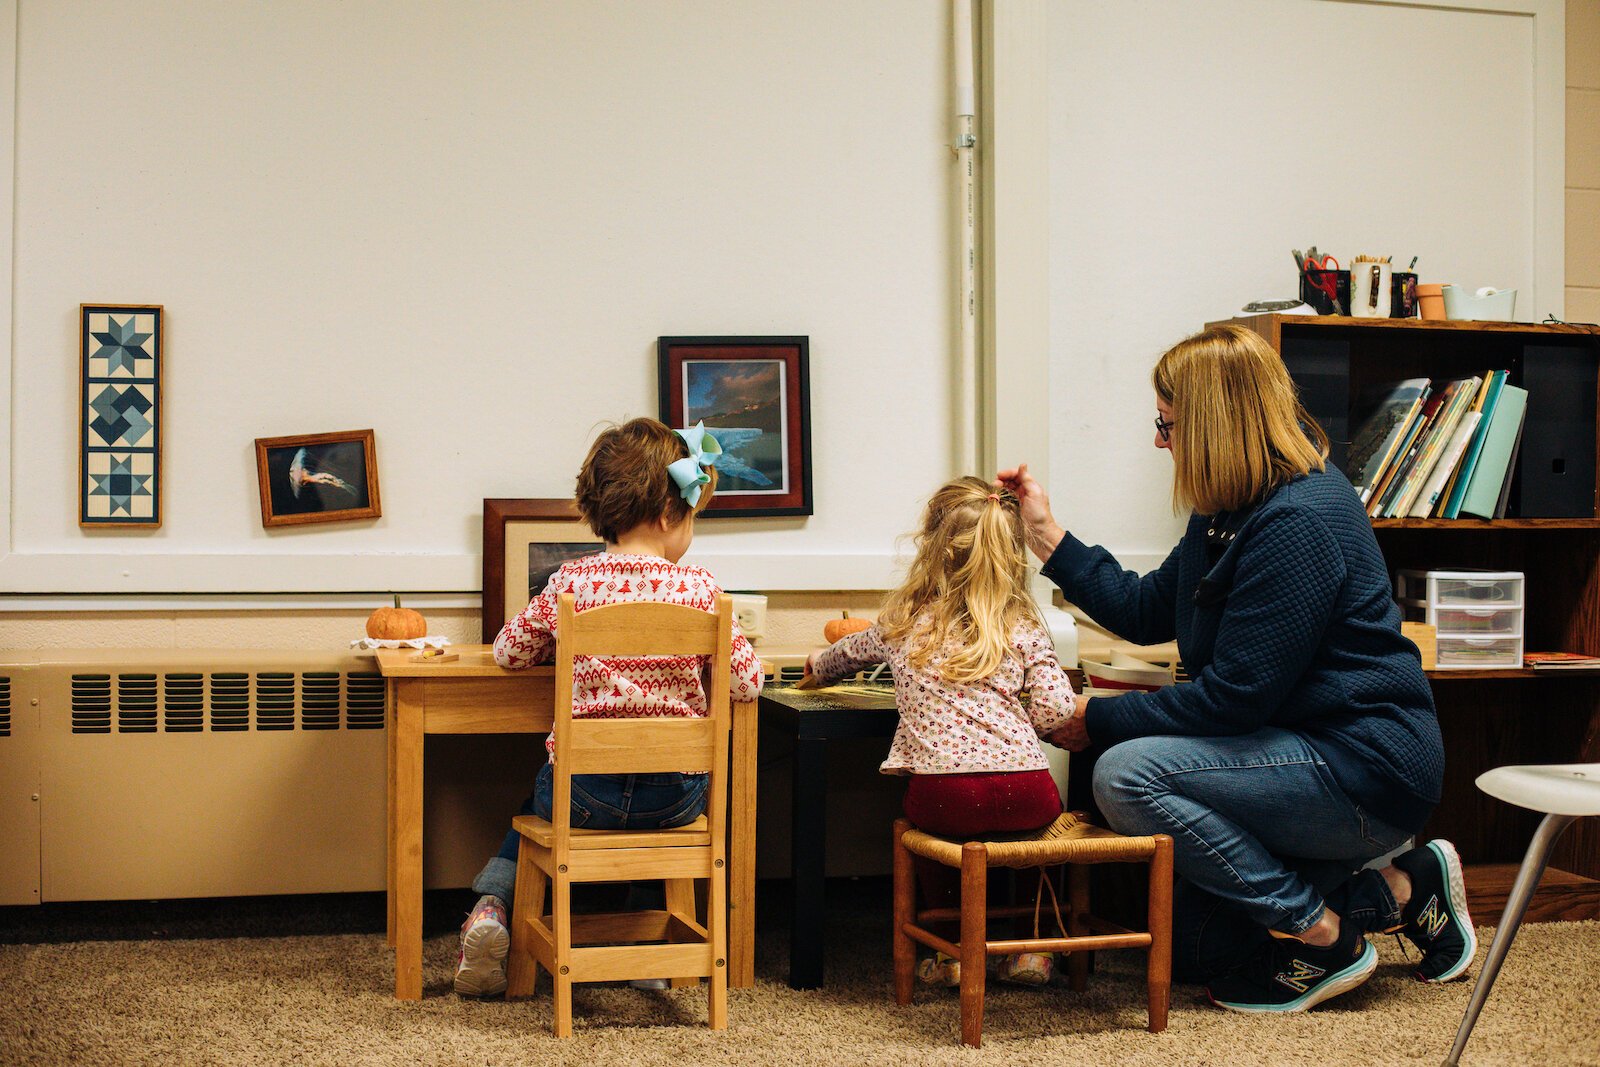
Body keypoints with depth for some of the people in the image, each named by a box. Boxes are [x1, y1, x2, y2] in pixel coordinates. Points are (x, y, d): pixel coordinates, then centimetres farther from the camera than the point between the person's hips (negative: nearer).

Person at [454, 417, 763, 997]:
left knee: (536, 806, 33)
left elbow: (508, 650, 9)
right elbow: (747, 683, -3)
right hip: (676, 796, 0)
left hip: (583, 790, 0)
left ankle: (491, 907, 14)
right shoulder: (698, 587, -8)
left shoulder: (570, 582, -4)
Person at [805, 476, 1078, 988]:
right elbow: (1057, 709, -2)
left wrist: (819, 665, 58)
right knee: (1045, 807, 34)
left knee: (922, 815, 34)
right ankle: (1030, 945, 29)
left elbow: (849, 652, 34)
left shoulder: (902, 622, 14)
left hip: (944, 796, 0)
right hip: (1025, 795, 0)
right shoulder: (1025, 629, 9)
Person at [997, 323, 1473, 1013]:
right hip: (1310, 750, 11)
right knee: (1188, 949, 10)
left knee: (1127, 774, -24)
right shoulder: (1233, 515, 10)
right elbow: (1147, 611, 15)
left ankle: (1323, 934, -12)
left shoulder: (1298, 522, -23)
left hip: (1365, 768, -11)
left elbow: (1233, 696, -25)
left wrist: (1099, 720, -15)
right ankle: (1398, 886, 15)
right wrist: (1047, 535, 12)